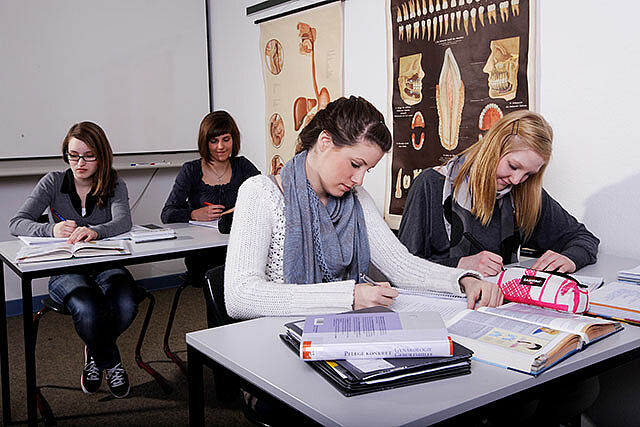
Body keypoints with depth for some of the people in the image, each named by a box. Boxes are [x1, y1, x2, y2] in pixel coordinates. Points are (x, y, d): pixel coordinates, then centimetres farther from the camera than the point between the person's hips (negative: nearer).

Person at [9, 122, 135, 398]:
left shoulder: (114, 186, 1)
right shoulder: (53, 183, 2)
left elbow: (123, 221, -20)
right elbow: (16, 224, -8)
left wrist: (95, 231, -44)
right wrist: (51, 229, -30)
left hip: (106, 266, 1)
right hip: (66, 270, -1)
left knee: (125, 306, -31)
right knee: (88, 309, -34)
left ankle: (95, 354, 4)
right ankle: (111, 361, 0)